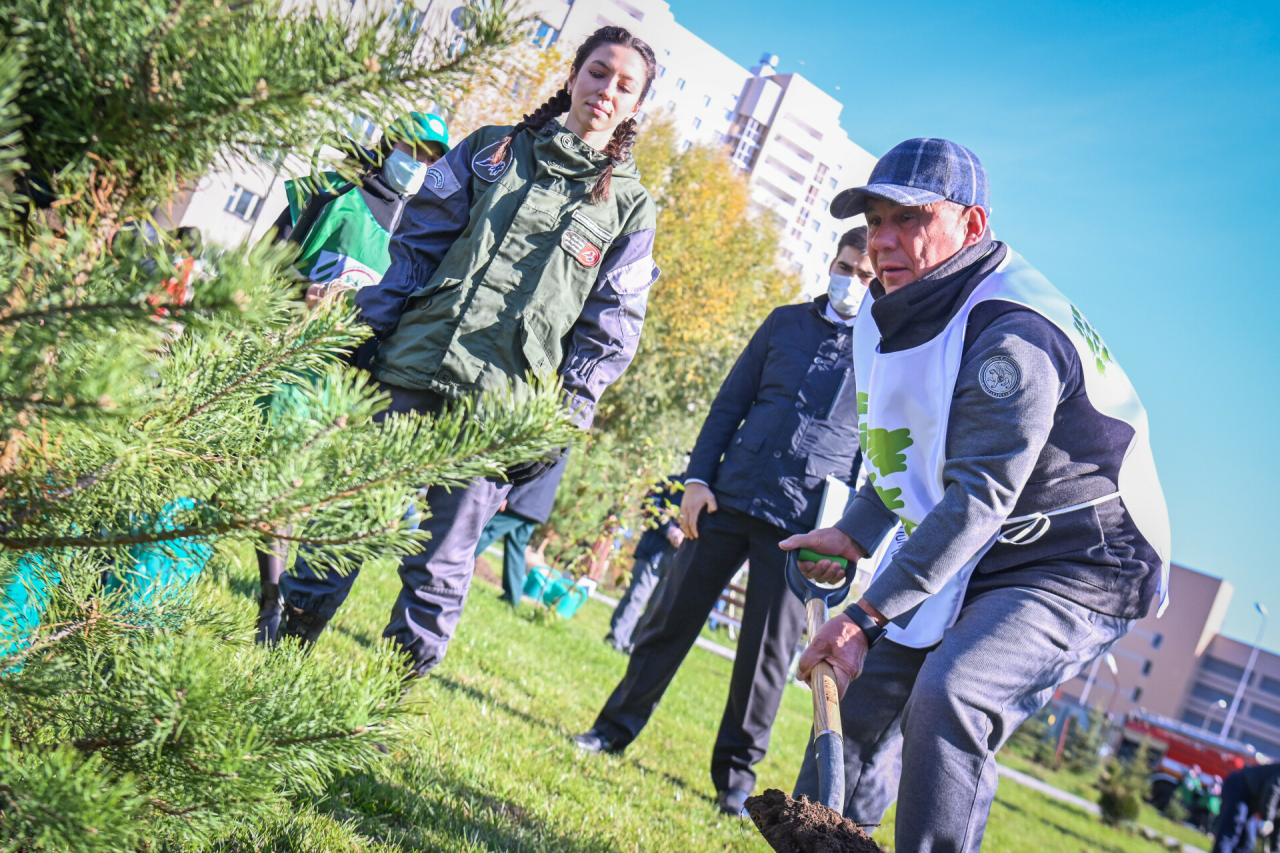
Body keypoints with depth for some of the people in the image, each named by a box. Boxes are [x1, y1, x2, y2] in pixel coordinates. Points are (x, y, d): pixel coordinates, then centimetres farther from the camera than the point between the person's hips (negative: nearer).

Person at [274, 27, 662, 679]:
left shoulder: (630, 205, 8)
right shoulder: (489, 151, 12)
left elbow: (609, 327, 5)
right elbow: (416, 245, 10)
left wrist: (565, 416, -3)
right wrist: (366, 333, 2)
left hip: (499, 408, -1)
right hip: (409, 375, 2)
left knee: (439, 569, 5)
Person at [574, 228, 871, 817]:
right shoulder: (785, 322, 10)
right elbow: (730, 403, 11)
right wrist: (698, 479, 2)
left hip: (802, 524, -2)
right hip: (730, 500, 3)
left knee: (768, 652, 4)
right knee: (673, 616, 8)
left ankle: (735, 774, 19)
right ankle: (616, 728, 23)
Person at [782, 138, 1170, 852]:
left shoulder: (1012, 335, -26)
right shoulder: (895, 312, 5)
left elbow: (980, 499, -31)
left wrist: (866, 616, -31)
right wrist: (856, 533, 6)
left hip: (1084, 567, -9)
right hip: (976, 564, 9)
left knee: (948, 699, -30)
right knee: (862, 696, 7)